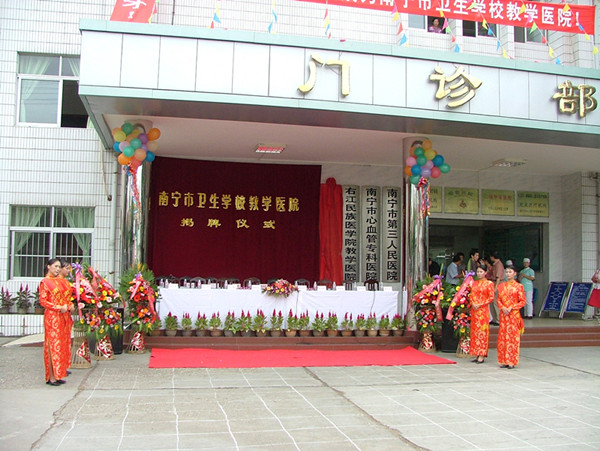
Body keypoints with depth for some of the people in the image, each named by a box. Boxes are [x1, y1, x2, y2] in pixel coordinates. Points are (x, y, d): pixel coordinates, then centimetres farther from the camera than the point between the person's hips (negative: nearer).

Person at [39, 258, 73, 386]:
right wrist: (58, 308, -15)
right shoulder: (45, 282, -4)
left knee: (63, 344, 6)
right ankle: (51, 377, -2)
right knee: (53, 345, -6)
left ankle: (58, 374, 12)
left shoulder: (61, 281, 14)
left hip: (63, 317, 7)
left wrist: (68, 305, 0)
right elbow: (43, 301, -9)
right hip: (52, 317, -7)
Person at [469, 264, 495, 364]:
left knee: (482, 331, -6)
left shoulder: (489, 283, -2)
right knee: (474, 330, 5)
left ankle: (481, 355, -4)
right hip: (474, 309, 6)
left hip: (483, 310, -6)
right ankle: (476, 354, 10)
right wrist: (473, 304, -5)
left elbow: (491, 297, -6)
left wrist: (480, 305, -14)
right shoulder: (474, 283, 14)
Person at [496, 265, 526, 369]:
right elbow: (499, 299, 12)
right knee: (502, 336, 3)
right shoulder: (501, 286, 11)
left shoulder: (518, 286, -1)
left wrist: (511, 307, -13)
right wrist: (503, 308, -7)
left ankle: (512, 361, 1)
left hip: (514, 314, -4)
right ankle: (504, 360, 9)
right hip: (503, 314, 4)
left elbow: (523, 301, -3)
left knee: (513, 336, -4)